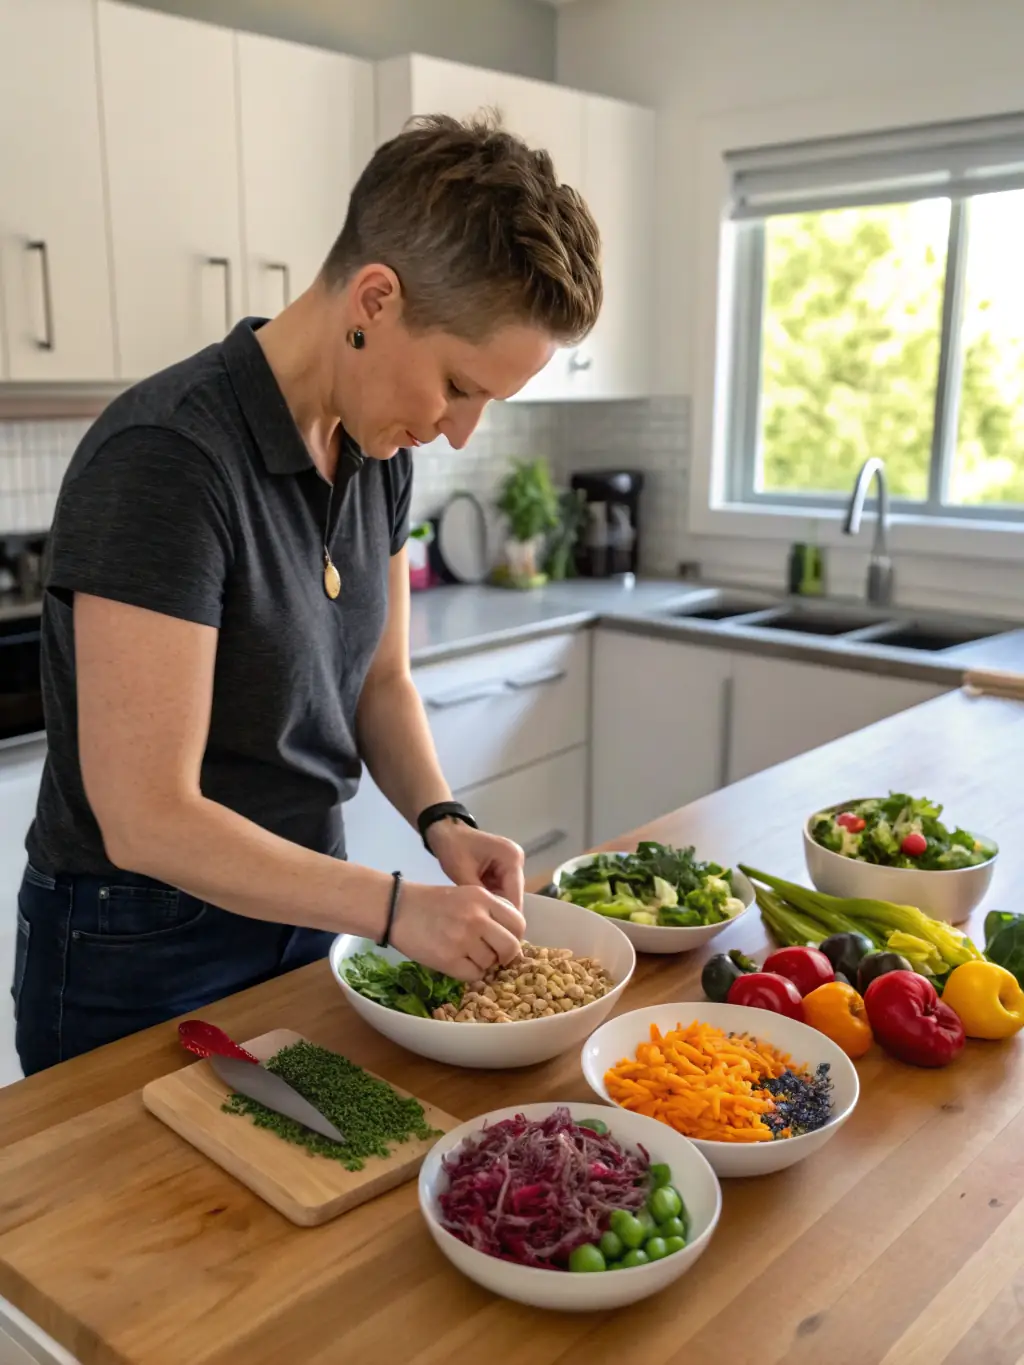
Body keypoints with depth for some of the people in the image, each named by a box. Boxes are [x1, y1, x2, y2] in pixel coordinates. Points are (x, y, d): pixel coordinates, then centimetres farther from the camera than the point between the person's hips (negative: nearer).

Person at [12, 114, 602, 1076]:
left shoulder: (378, 450, -2)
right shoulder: (166, 457, -27)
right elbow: (147, 819, -27)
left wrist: (441, 821, -9)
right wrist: (396, 908, -24)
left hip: (303, 916, 7)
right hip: (141, 961, -7)